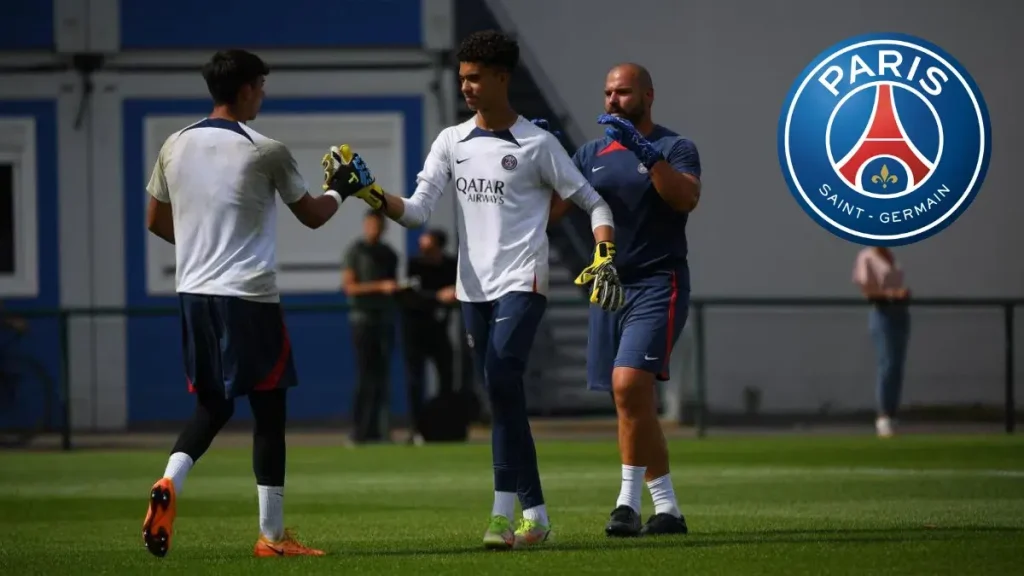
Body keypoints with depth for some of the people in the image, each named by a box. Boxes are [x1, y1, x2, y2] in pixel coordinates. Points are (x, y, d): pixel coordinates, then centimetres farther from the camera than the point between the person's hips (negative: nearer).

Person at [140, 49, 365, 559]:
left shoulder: (175, 146, 4)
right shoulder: (266, 152, -9)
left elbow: (155, 221, 14)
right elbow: (312, 215, 4)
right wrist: (338, 190, 24)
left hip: (193, 292, 5)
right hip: (249, 296, -5)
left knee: (211, 405, 17)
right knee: (268, 408, 3)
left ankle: (168, 483, -10)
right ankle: (271, 535, 4)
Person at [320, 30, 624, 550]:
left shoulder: (537, 145, -3)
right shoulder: (451, 142, 10)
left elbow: (593, 204, 2)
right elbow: (415, 211, 4)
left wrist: (605, 258, -13)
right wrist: (366, 192, -12)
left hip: (522, 283, -6)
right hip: (473, 287, 6)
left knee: (502, 383, -21)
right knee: (504, 400, 6)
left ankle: (504, 513, -19)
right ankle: (534, 516, 11)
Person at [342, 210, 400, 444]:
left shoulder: (389, 254, 15)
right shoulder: (356, 251, -3)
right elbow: (349, 286, -11)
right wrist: (380, 287, -19)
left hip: (385, 317, 6)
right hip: (363, 317, -6)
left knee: (382, 375, 4)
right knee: (366, 375, -10)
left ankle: (376, 430, 7)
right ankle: (359, 431, -9)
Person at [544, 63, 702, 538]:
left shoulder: (674, 149, -2)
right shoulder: (592, 154, 13)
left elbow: (687, 198, -22)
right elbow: (548, 210, 8)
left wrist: (644, 152, -28)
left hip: (657, 285, -6)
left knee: (629, 385, -23)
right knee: (637, 408, 7)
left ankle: (629, 502, -17)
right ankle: (667, 510, 14)